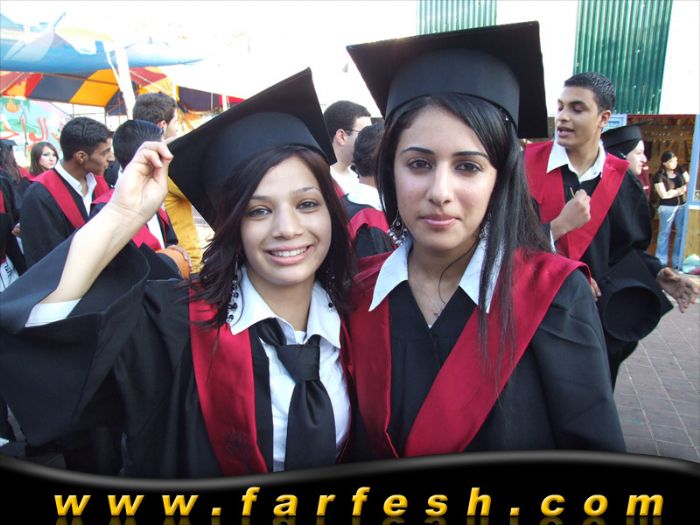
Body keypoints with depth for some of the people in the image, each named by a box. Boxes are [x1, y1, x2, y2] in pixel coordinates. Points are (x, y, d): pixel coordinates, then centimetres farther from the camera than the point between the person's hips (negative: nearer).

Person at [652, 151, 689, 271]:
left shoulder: (679, 170, 3)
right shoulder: (658, 176, -10)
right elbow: (664, 195, -14)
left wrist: (675, 191, -10)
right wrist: (682, 189, -5)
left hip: (682, 206, 5)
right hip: (667, 207, -5)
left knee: (682, 233, 7)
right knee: (664, 233, 6)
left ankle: (677, 262, 17)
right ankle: (661, 262, 14)